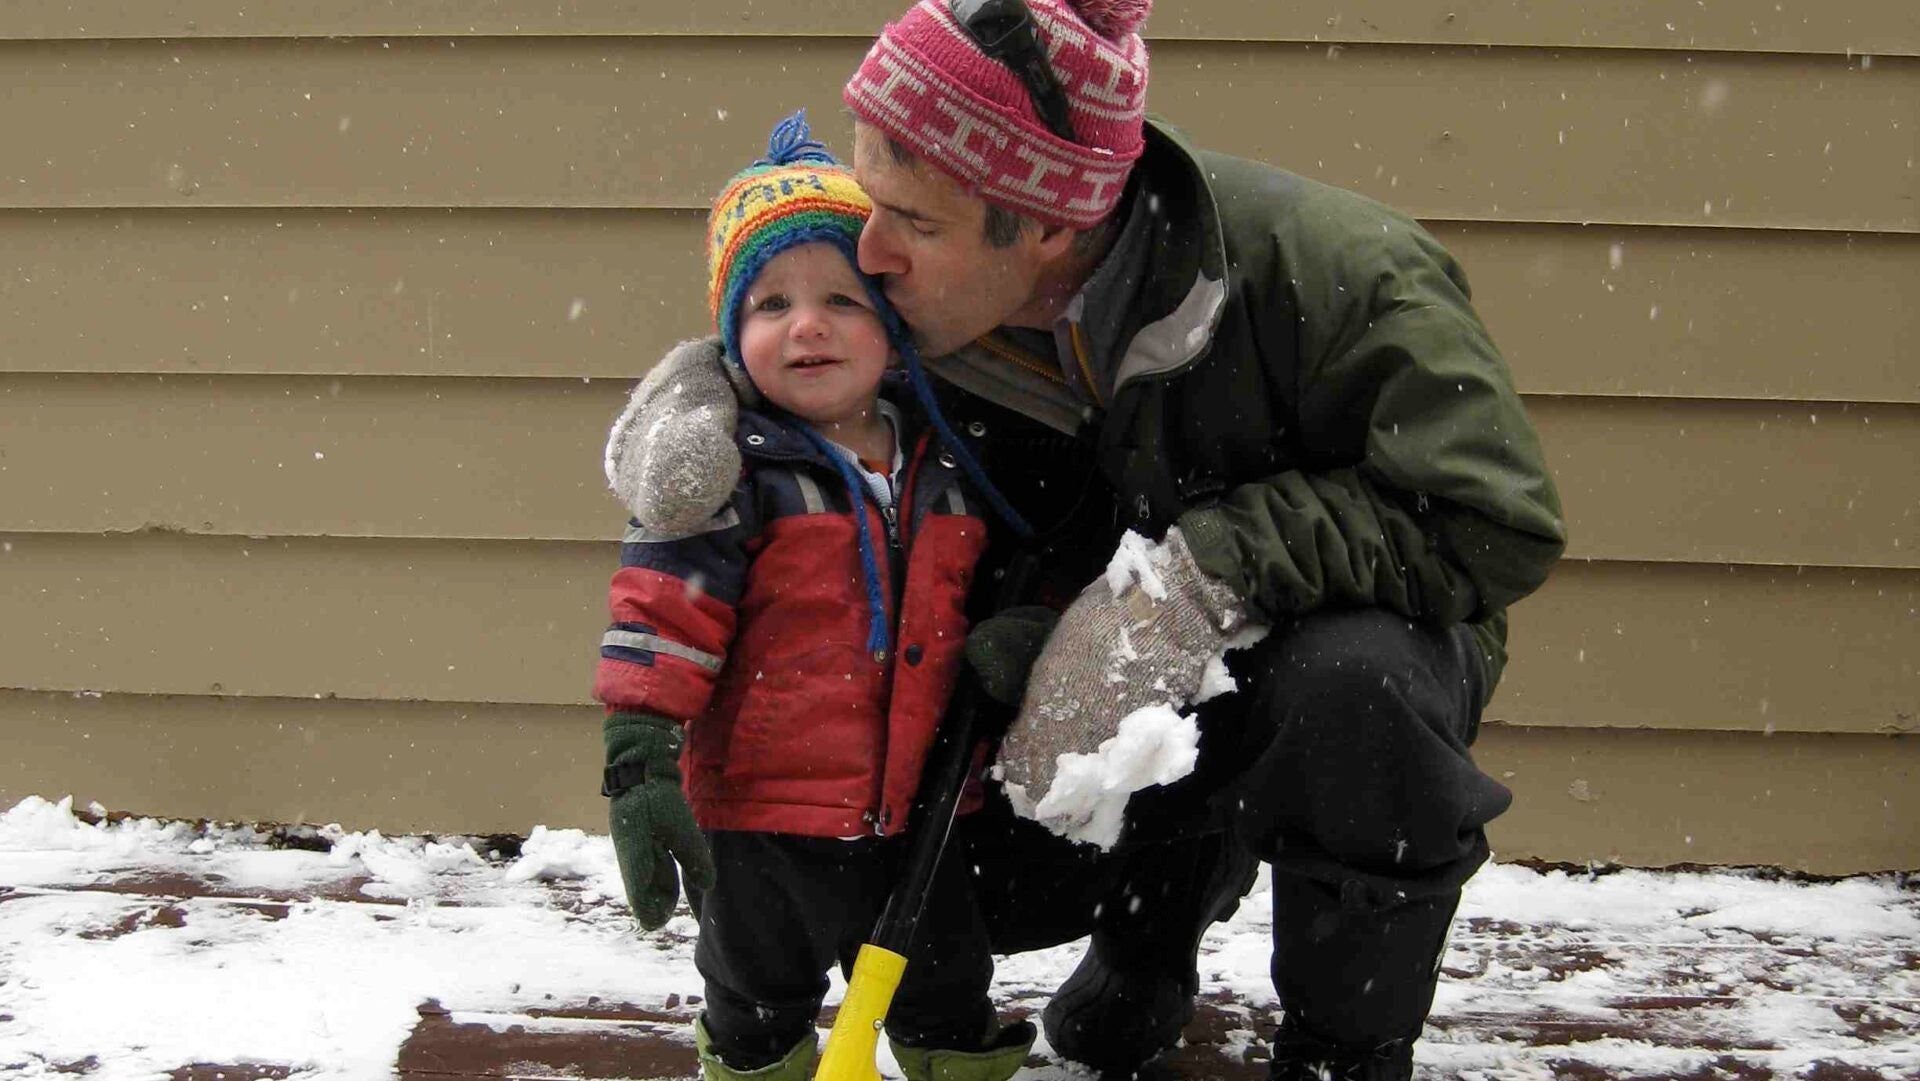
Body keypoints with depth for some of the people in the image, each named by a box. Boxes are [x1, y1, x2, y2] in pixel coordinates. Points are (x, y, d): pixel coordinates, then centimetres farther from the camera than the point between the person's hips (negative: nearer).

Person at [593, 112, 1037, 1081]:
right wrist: (639, 763, -24)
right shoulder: (729, 471, -14)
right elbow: (664, 613, -18)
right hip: (764, 824, -3)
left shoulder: (949, 466, 2)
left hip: (921, 818, 4)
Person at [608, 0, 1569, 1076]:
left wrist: (1210, 568, -40)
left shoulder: (1335, 270, -32)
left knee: (1351, 679, -39)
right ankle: (1159, 909, 23)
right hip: (1127, 688, 4)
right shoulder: (941, 307, -17)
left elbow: (1498, 523, -32)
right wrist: (698, 389, -22)